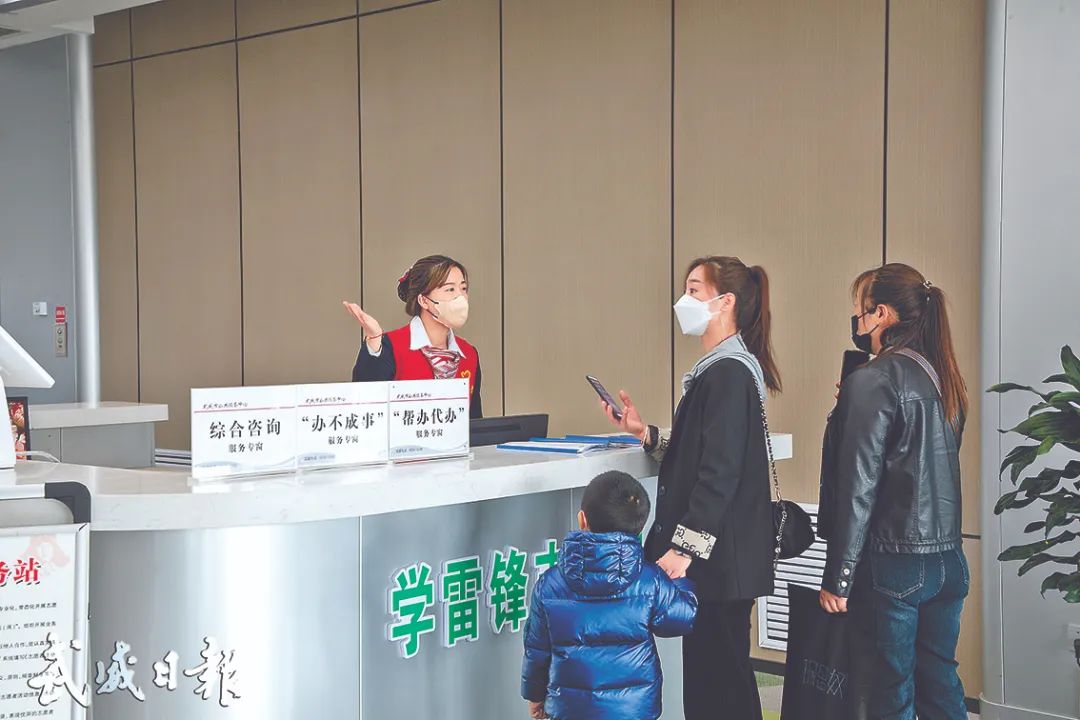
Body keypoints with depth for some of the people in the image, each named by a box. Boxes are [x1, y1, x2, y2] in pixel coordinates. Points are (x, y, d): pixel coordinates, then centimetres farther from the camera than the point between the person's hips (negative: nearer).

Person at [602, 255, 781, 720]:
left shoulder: (729, 373, -15)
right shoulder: (721, 368, 16)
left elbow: (721, 474, -20)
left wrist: (684, 547, -21)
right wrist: (646, 434, 9)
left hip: (720, 558, -10)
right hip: (717, 558, 10)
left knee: (719, 682, -4)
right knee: (717, 677, 14)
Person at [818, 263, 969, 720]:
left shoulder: (874, 380, -14)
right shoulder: (942, 378, 9)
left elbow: (857, 489, -16)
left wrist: (837, 579, -11)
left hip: (894, 563, -8)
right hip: (947, 558, 8)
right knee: (939, 682, 14)